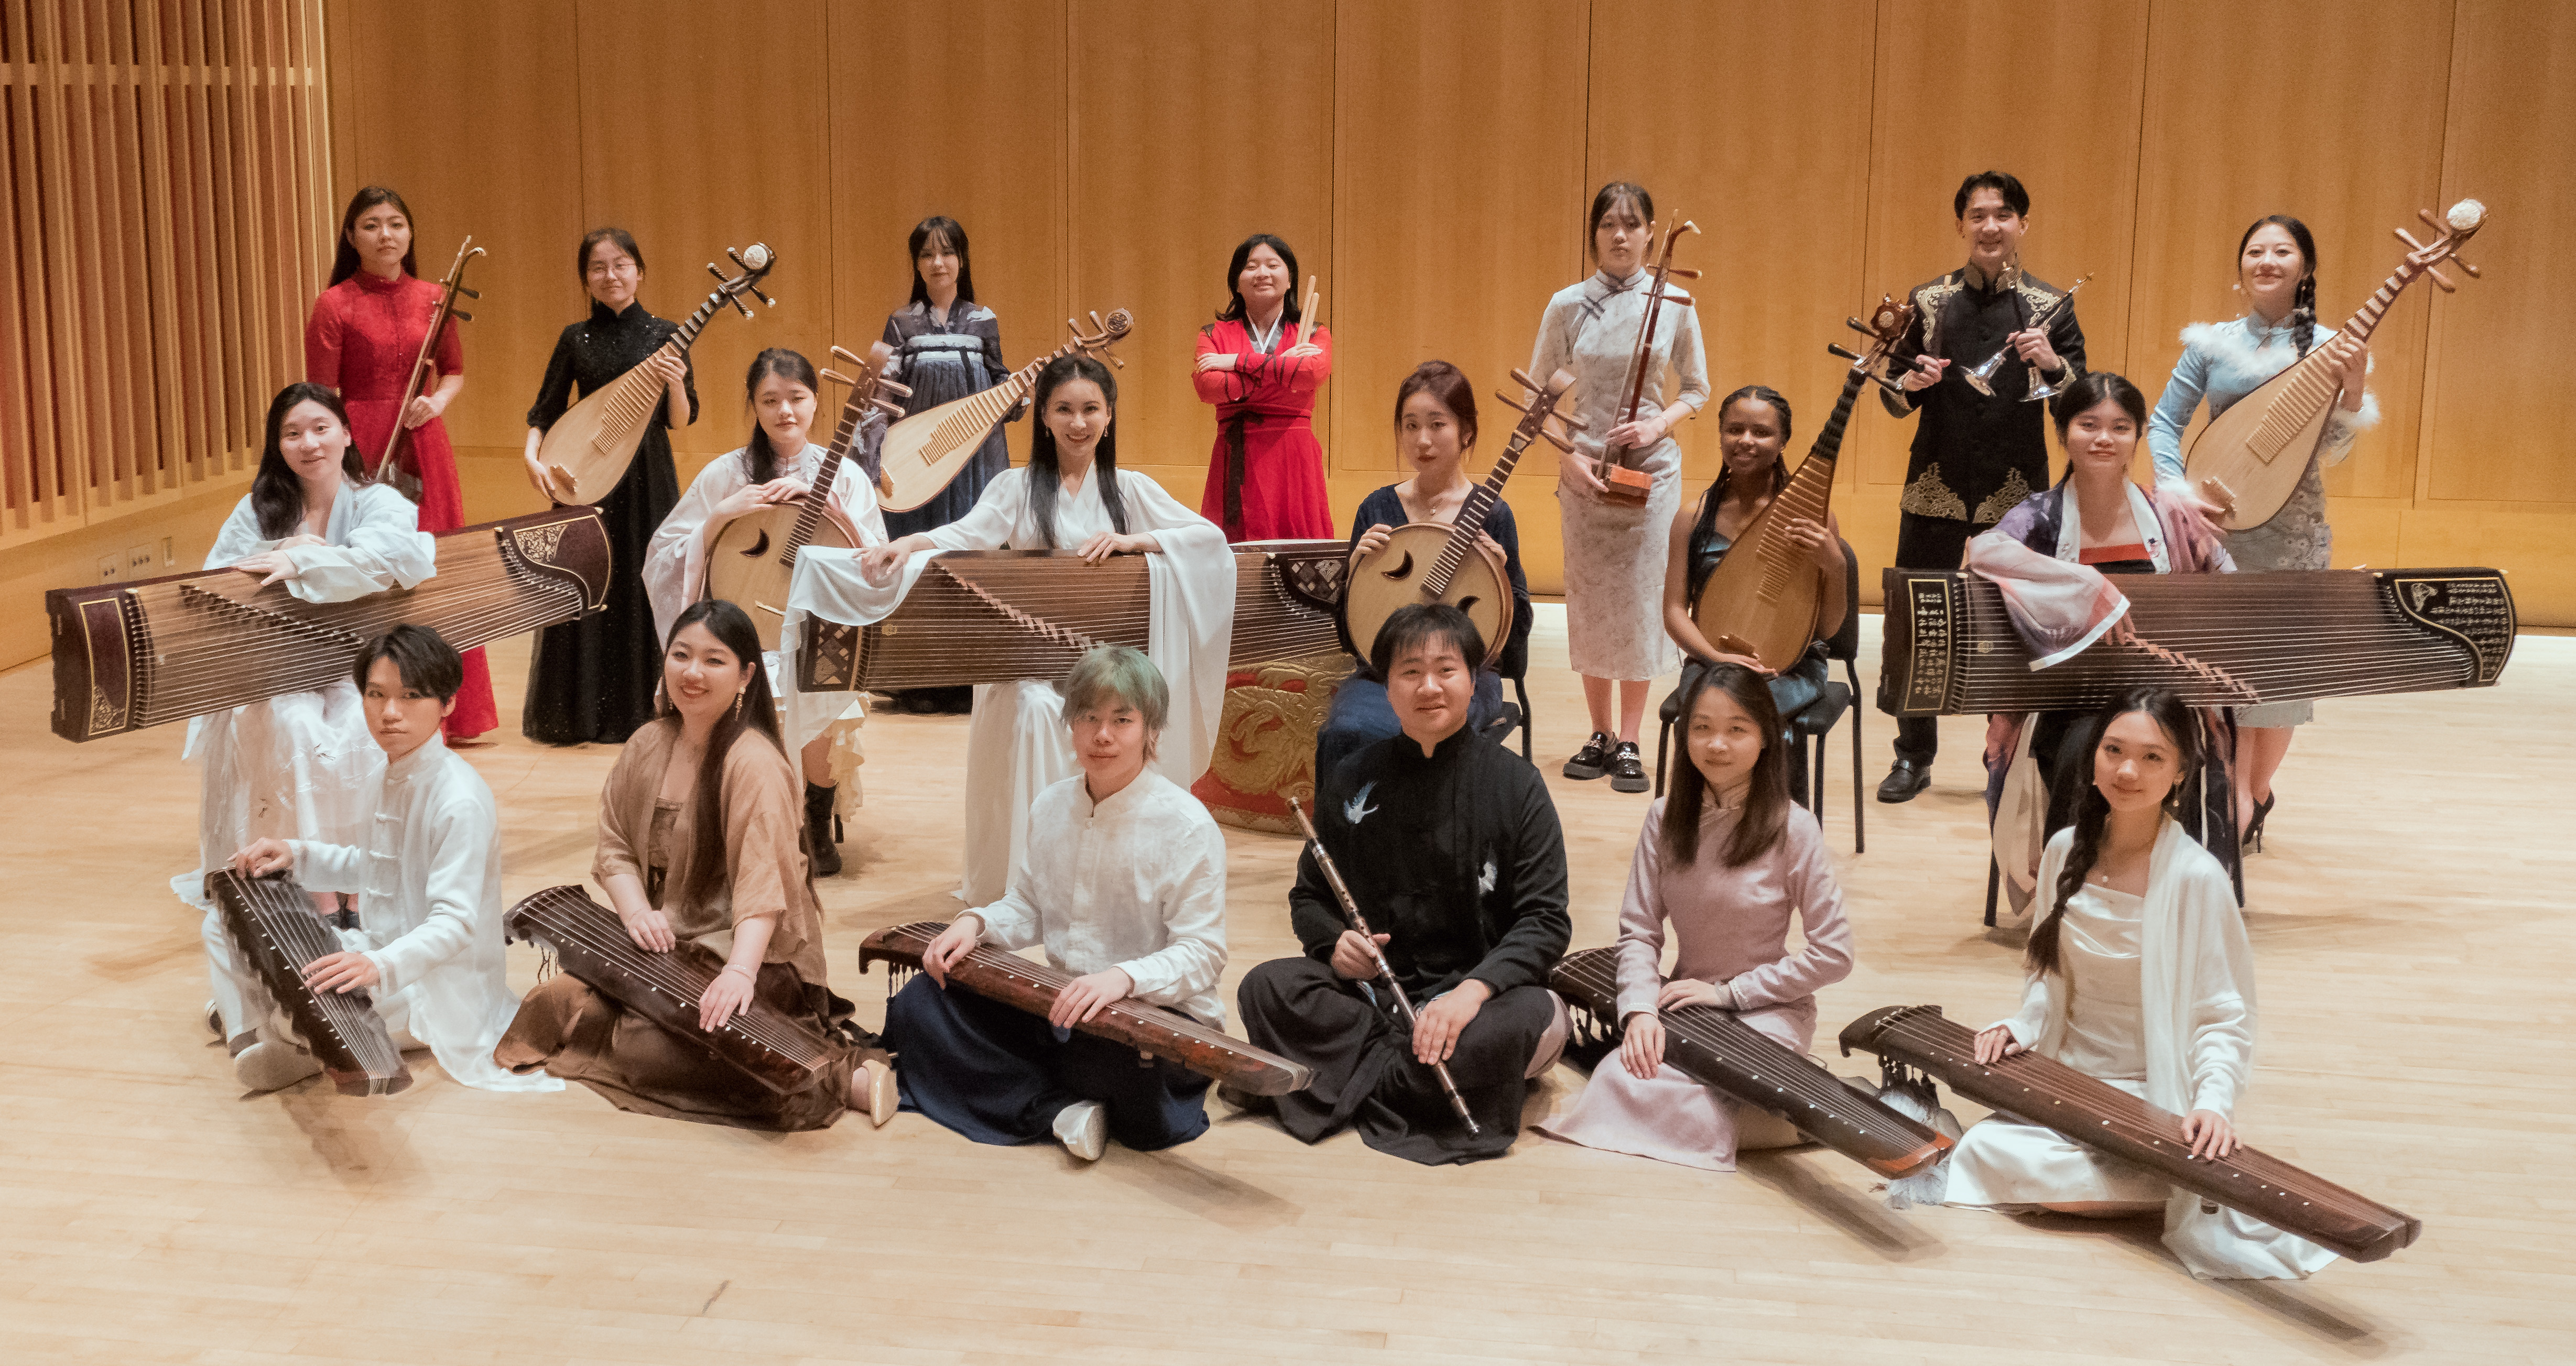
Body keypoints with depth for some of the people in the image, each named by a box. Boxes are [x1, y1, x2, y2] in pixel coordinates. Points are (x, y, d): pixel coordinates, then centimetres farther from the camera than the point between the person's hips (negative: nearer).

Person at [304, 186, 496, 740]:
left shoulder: (433, 299, 7)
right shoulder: (334, 306, -5)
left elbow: (455, 372, 16)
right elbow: (322, 401, -7)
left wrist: (437, 402, -5)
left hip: (424, 447, 4)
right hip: (361, 448, -4)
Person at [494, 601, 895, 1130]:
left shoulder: (755, 764, -18)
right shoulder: (646, 748, 7)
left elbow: (763, 883, -28)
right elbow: (615, 847, 8)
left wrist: (739, 971, -43)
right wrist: (636, 911, -13)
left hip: (752, 956, -8)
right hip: (666, 944, 9)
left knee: (648, 1044, -27)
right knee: (557, 1002, -8)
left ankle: (843, 1077, -23)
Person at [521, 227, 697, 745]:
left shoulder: (664, 336, 0)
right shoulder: (575, 340, 3)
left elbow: (679, 421, -3)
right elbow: (544, 413, 8)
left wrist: (676, 386, -22)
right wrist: (532, 457, -8)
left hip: (647, 479, -1)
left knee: (646, 587, 2)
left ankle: (645, 710, 13)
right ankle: (581, 715, 15)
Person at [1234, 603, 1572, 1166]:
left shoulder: (1516, 784, -1)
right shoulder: (1353, 781, 7)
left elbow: (1544, 920, -6)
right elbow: (1308, 897, 16)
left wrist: (1474, 989, -24)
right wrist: (1335, 940, -9)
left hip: (1479, 992, -1)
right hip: (1371, 988, 2)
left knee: (1538, 1017, -36)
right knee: (1266, 987, -25)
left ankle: (1339, 1081, -22)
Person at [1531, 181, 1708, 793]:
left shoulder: (1674, 304, 0)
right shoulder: (1568, 306, 0)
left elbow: (1696, 390, 8)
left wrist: (1658, 426, -11)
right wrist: (1568, 457, -9)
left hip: (1651, 469, -1)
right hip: (1583, 471, 1)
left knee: (1641, 601, -2)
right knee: (1588, 601, 7)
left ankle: (1629, 744, 6)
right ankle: (1600, 734, 19)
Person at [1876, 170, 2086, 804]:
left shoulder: (2051, 306, 2)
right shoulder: (1927, 301, 5)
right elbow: (1894, 399, 8)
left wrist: (2053, 363, -21)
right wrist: (1911, 382, -14)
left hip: (2016, 492, -1)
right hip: (1935, 488, 1)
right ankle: (1914, 757, 16)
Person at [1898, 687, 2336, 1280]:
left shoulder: (2195, 878, -15)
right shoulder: (2067, 851, 3)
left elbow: (2224, 1016, -12)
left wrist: (2214, 1100, -28)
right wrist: (2023, 1026, -3)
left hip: (2149, 1095, -6)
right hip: (2066, 1077, 6)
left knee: (1997, 1156, -28)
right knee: (1988, 1142, -22)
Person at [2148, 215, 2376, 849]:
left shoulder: (2329, 348, -2)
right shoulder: (2212, 343, 1)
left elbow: (2331, 452, -7)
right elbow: (2164, 422, 2)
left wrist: (2353, 388, -22)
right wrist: (2177, 489, -13)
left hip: (2293, 530, 0)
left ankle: (2253, 796, 24)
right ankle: (2239, 805, 9)